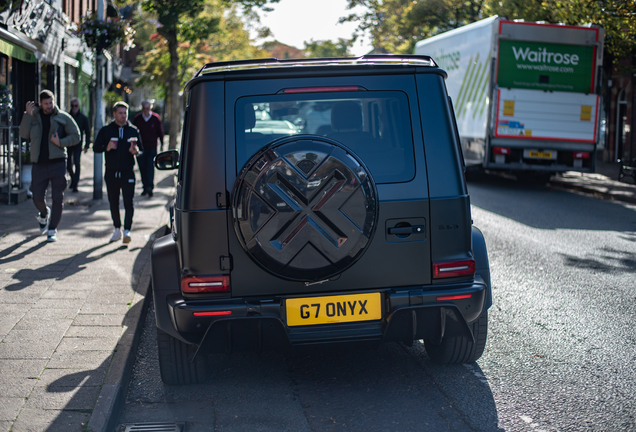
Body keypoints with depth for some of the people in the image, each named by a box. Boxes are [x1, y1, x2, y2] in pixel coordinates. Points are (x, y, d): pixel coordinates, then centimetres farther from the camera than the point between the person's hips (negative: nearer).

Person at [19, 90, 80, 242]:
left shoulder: (63, 117, 4)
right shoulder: (33, 117, 9)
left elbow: (76, 136, 4)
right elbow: (24, 134, -3)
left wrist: (61, 142, -12)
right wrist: (27, 114, -9)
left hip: (58, 163, -2)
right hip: (39, 165, 2)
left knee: (58, 198, -2)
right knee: (37, 198, 3)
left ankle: (52, 230, 7)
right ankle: (44, 214, 37)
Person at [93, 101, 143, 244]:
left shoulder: (133, 130, 6)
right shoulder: (106, 130, 6)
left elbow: (141, 149, 9)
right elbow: (95, 147, 5)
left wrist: (136, 151, -14)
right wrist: (106, 147, -15)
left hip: (128, 173, -1)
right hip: (111, 173, 1)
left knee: (128, 203, -11)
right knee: (113, 203, 10)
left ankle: (127, 230, -12)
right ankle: (117, 229, 25)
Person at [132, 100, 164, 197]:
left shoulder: (156, 118, 0)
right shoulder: (137, 119, 1)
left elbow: (160, 131, 12)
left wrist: (161, 144, 15)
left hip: (152, 148, -2)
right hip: (140, 148, 2)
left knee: (150, 166, -13)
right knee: (142, 168, 3)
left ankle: (150, 186, -17)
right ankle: (146, 187, 12)